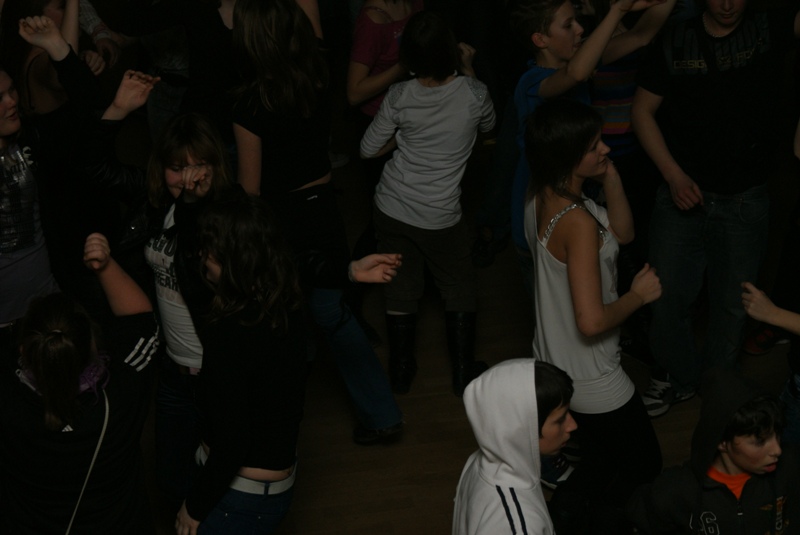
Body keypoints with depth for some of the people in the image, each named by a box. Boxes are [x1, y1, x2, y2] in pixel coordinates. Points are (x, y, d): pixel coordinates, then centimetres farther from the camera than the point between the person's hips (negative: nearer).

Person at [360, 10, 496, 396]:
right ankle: (464, 372, 24)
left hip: (392, 208, 2)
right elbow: (488, 125, 9)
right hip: (441, 216, -1)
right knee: (459, 289, 18)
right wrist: (469, 69, 11)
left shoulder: (400, 97, -13)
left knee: (401, 288, 15)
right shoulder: (473, 92, -16)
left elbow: (368, 150, -2)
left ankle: (401, 371, 27)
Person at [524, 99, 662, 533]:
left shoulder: (541, 196, -5)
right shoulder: (578, 223, -32)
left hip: (554, 364, 9)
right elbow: (592, 321, -34)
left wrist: (611, 178, -9)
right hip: (591, 380, -8)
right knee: (644, 465, 14)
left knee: (602, 457, 29)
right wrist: (640, 293, -17)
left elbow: (623, 233, 6)